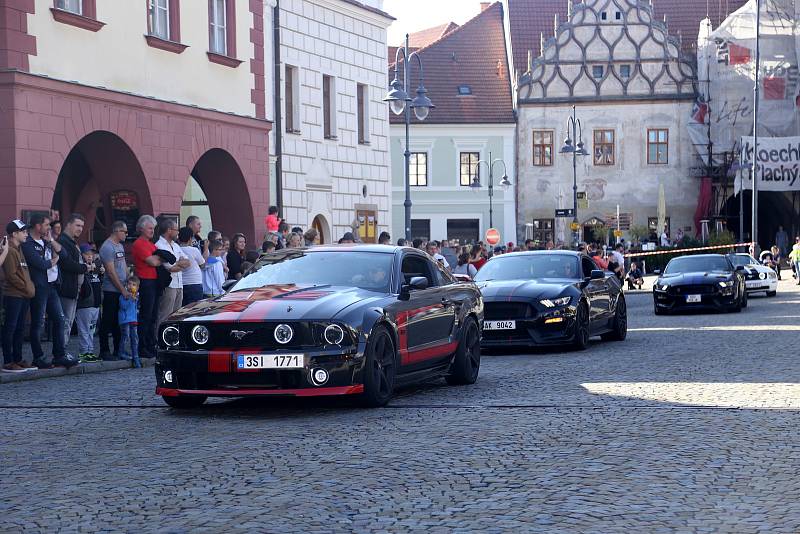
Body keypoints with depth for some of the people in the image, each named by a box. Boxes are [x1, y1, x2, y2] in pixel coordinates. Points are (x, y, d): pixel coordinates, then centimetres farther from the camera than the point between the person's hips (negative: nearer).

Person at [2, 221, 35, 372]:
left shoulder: (19, 250, 19)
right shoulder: (9, 251, -11)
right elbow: (11, 275, -17)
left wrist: (30, 287, 9)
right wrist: (26, 287, -11)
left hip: (24, 296, 10)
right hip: (13, 296, -10)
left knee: (20, 329, 12)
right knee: (10, 328, -7)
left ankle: (18, 359, 17)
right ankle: (8, 362, -6)